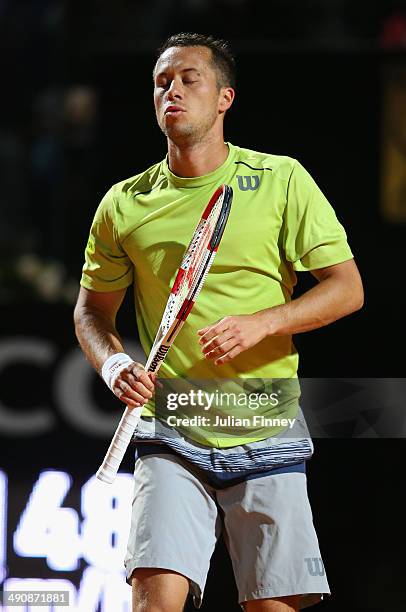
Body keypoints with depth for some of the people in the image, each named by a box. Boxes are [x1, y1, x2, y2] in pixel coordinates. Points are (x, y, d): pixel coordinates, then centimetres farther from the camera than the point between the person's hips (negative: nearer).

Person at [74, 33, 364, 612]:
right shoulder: (124, 204, 5)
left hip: (266, 435, 0)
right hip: (170, 439, 0)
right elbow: (92, 310, 17)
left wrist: (260, 324, -16)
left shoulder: (281, 180, 1)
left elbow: (347, 287, 0)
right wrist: (114, 365, -5)